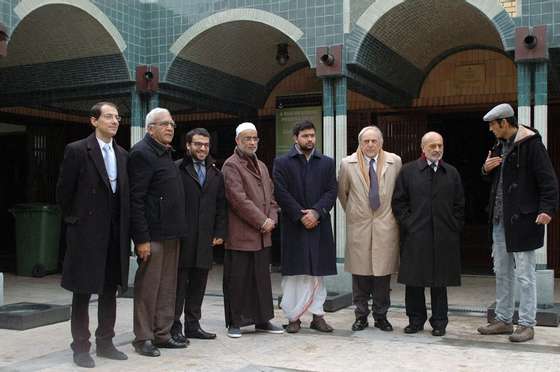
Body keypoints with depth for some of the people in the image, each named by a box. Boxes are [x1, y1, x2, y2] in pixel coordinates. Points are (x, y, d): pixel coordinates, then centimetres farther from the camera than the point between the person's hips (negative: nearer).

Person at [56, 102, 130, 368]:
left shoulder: (123, 155, 10)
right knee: (83, 291, 4)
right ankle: (80, 347, 14)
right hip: (86, 233, -5)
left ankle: (105, 343, 23)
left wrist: (124, 228, 9)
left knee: (110, 290, 12)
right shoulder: (77, 150, -6)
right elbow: (63, 191, -2)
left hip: (115, 234, 5)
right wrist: (74, 219, 2)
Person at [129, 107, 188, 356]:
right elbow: (136, 199, -15)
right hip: (153, 234, -9)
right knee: (148, 287, 0)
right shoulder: (142, 153, -10)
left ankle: (162, 334, 22)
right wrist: (142, 238, -19)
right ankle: (143, 339, 11)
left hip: (171, 233, 9)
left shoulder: (166, 154, 17)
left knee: (167, 287, 12)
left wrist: (178, 229, 13)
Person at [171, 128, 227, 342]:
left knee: (198, 283, 10)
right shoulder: (177, 169, -3)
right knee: (179, 282, -1)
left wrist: (220, 232, 8)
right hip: (182, 236, -5)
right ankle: (174, 326, 8)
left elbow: (221, 206, 16)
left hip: (205, 238, 5)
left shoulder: (215, 174, 16)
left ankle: (193, 324, 20)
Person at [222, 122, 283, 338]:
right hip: (240, 235, -7)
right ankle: (235, 322, 11)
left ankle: (262, 320, 21)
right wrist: (261, 221, -14)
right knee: (237, 280, 0)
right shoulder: (231, 165, -7)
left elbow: (271, 196, 18)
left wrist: (272, 219, 1)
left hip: (262, 235, 7)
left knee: (262, 279, 12)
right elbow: (239, 199, -16)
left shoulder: (261, 166, 18)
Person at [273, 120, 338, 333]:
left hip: (319, 225, 2)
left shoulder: (327, 163, 11)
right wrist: (300, 216, -12)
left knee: (317, 273, 7)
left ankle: (317, 316, 14)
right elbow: (281, 193, -5)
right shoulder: (282, 163, 3)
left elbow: (331, 192, 2)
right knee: (294, 274, 1)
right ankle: (293, 317, 8)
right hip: (293, 227, -2)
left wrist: (316, 212, -12)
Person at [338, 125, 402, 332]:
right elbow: (342, 192, 15)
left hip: (385, 226, 0)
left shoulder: (394, 162, 2)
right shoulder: (348, 164, 2)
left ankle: (381, 316, 17)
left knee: (383, 272, 4)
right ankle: (361, 316, 16)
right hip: (359, 226, 0)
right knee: (360, 273, 4)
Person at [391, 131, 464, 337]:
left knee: (440, 281, 7)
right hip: (415, 236, -1)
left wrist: (454, 227, 3)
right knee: (414, 280, 4)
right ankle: (416, 319, 17)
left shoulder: (452, 173, 11)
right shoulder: (408, 171, 4)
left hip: (444, 237, 2)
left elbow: (459, 204, 13)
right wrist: (408, 224, -5)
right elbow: (398, 202, 3)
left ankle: (439, 322, 17)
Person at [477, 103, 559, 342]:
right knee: (502, 272, 15)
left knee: (524, 274, -1)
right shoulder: (500, 146, 14)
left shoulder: (531, 144, -11)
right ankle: (503, 320, 25)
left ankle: (526, 325, 8)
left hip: (522, 221, -9)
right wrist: (486, 169, 3)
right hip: (500, 220, 9)